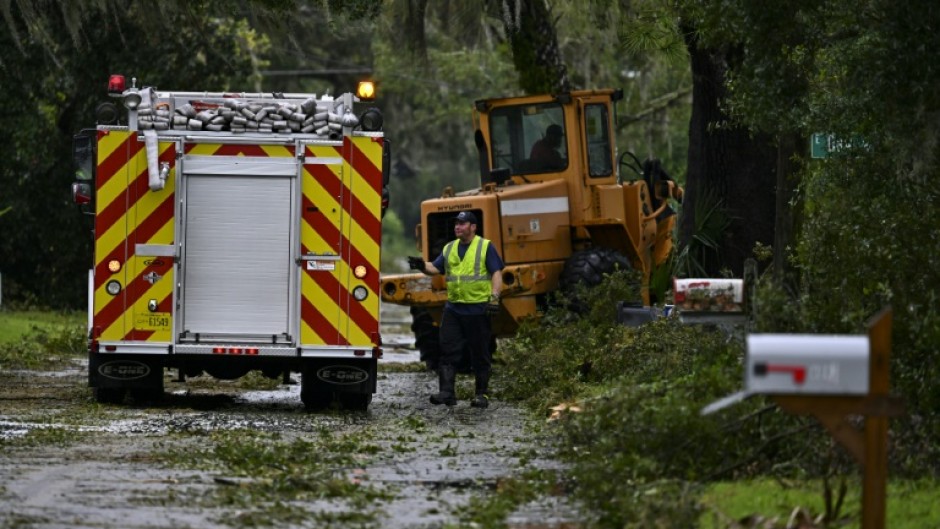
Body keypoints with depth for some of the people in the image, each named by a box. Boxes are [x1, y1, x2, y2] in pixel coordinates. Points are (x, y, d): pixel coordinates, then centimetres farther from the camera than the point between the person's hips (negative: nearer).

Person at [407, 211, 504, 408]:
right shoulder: (449, 249, 14)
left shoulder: (485, 247, -1)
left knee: (480, 354, 3)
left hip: (477, 309, -5)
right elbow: (435, 268, 10)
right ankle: (446, 392, -4)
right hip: (453, 308, 5)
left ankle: (482, 394, 11)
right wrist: (422, 266, -11)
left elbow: (496, 273, -6)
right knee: (448, 351, -3)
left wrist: (494, 297, -17)